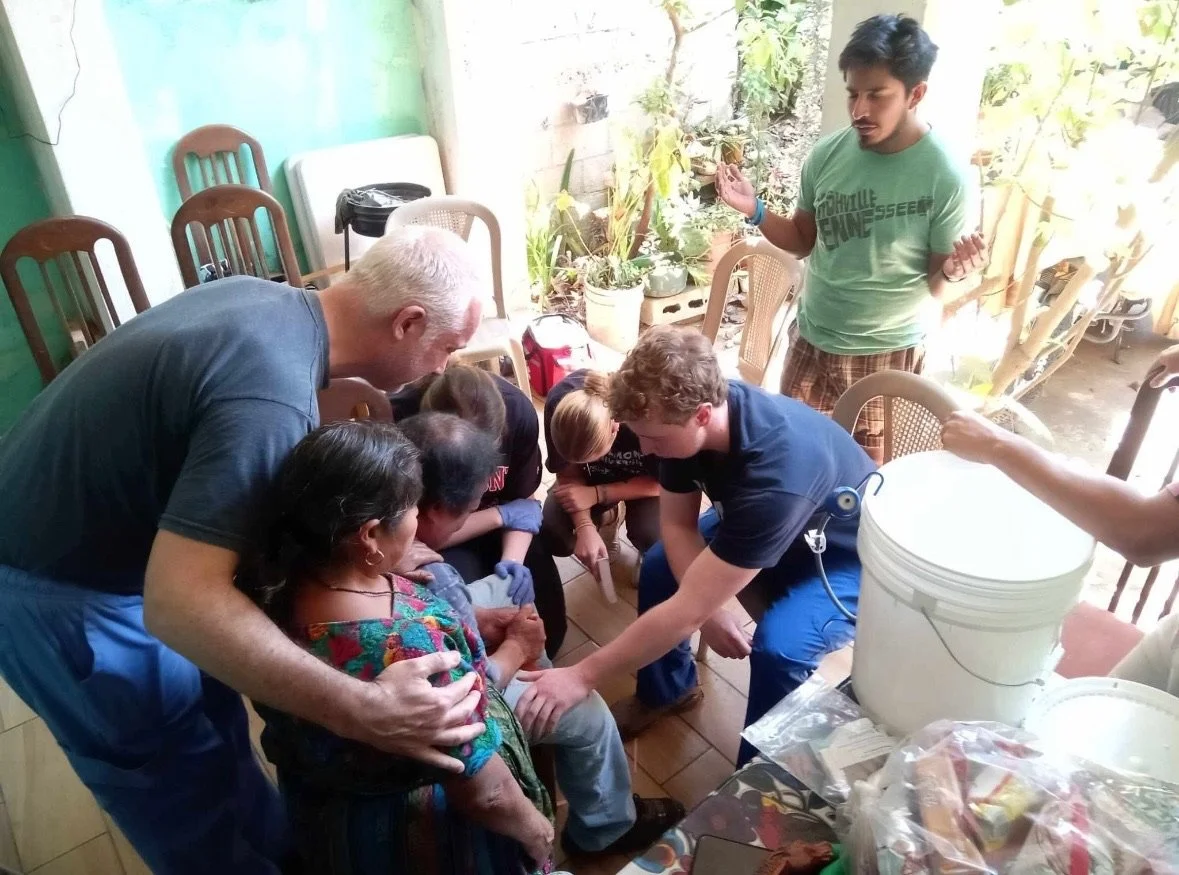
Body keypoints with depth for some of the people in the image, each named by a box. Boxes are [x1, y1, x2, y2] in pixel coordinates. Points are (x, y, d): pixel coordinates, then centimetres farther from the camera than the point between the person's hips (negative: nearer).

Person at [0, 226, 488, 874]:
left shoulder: (269, 299, -5)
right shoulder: (270, 397, -35)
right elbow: (180, 602, -39)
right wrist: (361, 711, -40)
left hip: (66, 525, 9)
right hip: (57, 588, -9)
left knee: (214, 713, 24)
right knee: (187, 787, 10)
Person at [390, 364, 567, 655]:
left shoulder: (518, 409, -26)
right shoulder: (398, 423, -35)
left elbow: (524, 499, -12)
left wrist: (513, 558, -30)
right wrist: (501, 515, -24)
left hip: (499, 524, 3)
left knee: (549, 628, -5)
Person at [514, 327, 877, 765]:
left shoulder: (776, 476, -44)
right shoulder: (701, 404, -23)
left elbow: (687, 611, -40)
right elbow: (677, 523, -9)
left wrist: (583, 676, -33)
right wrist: (710, 607, -23)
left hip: (849, 555, -6)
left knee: (777, 648, -30)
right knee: (660, 564, -2)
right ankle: (668, 688, 23)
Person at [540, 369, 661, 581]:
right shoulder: (559, 403, -31)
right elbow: (568, 472, -16)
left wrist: (597, 494, -30)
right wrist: (585, 527, -32)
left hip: (645, 480, -2)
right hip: (593, 476, 3)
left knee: (650, 536, -30)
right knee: (552, 535, -20)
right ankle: (605, 520, 14)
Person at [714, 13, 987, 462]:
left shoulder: (946, 177, -19)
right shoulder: (827, 154, -8)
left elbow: (934, 286, -12)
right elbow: (804, 241, 4)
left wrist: (953, 271, -35)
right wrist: (754, 210, -13)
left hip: (887, 352, -3)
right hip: (812, 339, 4)